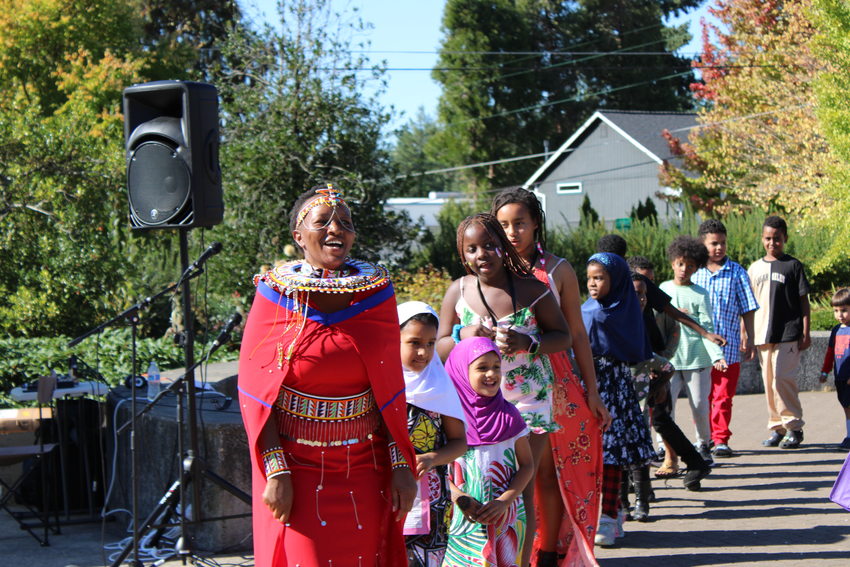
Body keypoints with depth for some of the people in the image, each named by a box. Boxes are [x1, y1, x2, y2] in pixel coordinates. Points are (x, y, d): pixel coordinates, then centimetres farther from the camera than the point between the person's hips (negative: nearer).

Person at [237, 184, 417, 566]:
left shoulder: (375, 291, 3)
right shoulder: (276, 295, -4)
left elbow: (391, 388, 6)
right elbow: (255, 391, -5)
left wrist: (401, 463, 0)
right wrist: (275, 472, -13)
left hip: (364, 469, 2)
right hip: (298, 469, -2)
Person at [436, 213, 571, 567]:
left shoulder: (531, 289, -3)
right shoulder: (458, 292, 3)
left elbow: (564, 338, 1)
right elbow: (439, 348, 9)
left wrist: (527, 344, -18)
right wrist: (464, 335, -13)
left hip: (528, 400, -1)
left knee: (521, 490, -2)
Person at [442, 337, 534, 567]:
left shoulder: (508, 415, 4)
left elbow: (527, 464, 5)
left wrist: (505, 500, -9)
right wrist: (458, 496, -15)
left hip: (505, 518, 2)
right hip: (463, 520, -1)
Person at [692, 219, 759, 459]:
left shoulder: (736, 272, 4)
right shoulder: (694, 272, 4)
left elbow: (747, 309, 8)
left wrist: (749, 339, 4)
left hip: (728, 345, -1)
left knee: (723, 396, 0)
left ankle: (721, 439, 6)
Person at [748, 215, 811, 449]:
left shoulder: (793, 266, 1)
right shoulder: (755, 268, 13)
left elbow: (804, 301, 1)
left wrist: (805, 333, -5)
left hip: (788, 334, -5)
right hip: (762, 334, 5)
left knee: (782, 378, -14)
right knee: (769, 382, 7)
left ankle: (794, 427, -4)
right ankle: (776, 428, 14)